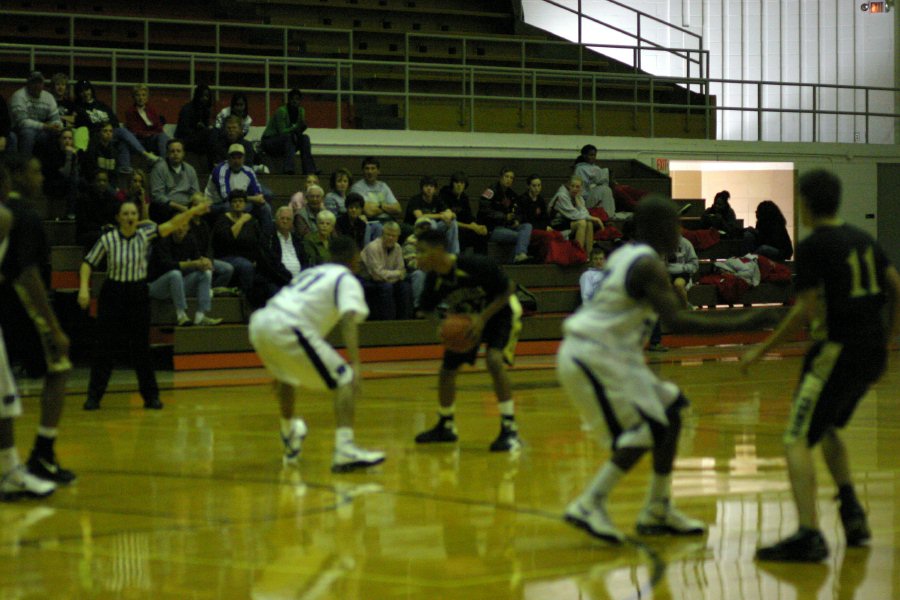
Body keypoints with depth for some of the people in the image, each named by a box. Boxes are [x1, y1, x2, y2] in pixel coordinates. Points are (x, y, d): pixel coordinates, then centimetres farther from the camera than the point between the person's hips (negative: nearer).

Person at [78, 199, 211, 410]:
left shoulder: (145, 234, -5)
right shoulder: (107, 240, -10)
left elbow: (171, 225, -14)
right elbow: (88, 263, -3)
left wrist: (193, 211, -27)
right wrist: (84, 288, -16)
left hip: (138, 294, 2)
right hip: (112, 295, -2)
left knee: (141, 347, 5)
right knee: (104, 347, 0)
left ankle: (150, 395, 13)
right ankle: (94, 396, 8)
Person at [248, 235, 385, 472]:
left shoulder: (311, 273, 32)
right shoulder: (347, 279, 9)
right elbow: (348, 320, -10)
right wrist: (355, 364, -20)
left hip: (259, 322, 8)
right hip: (287, 328, -8)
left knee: (285, 374, 36)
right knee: (345, 380, -3)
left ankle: (290, 439, 53)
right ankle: (345, 450, -21)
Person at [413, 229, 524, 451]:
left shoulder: (476, 266, -34)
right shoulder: (434, 279, -18)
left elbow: (509, 289, -22)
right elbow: (426, 310, -2)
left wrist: (483, 318, -30)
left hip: (500, 311, -6)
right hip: (467, 317, 6)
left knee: (494, 360, -29)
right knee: (448, 368, 7)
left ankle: (510, 430, -24)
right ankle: (446, 426, 31)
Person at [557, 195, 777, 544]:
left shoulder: (625, 256, 14)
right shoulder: (649, 265, -15)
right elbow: (675, 320, -24)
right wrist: (738, 324, -23)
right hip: (593, 355, -10)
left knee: (670, 413, 13)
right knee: (646, 430, -12)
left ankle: (658, 511, 19)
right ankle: (590, 505, -12)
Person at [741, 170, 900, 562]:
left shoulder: (812, 246, -9)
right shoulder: (863, 239, 14)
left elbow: (806, 310, -14)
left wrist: (763, 349, -6)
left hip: (838, 349, -8)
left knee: (797, 439, -9)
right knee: (826, 427, 28)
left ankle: (808, 535, -23)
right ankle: (852, 512, 17)